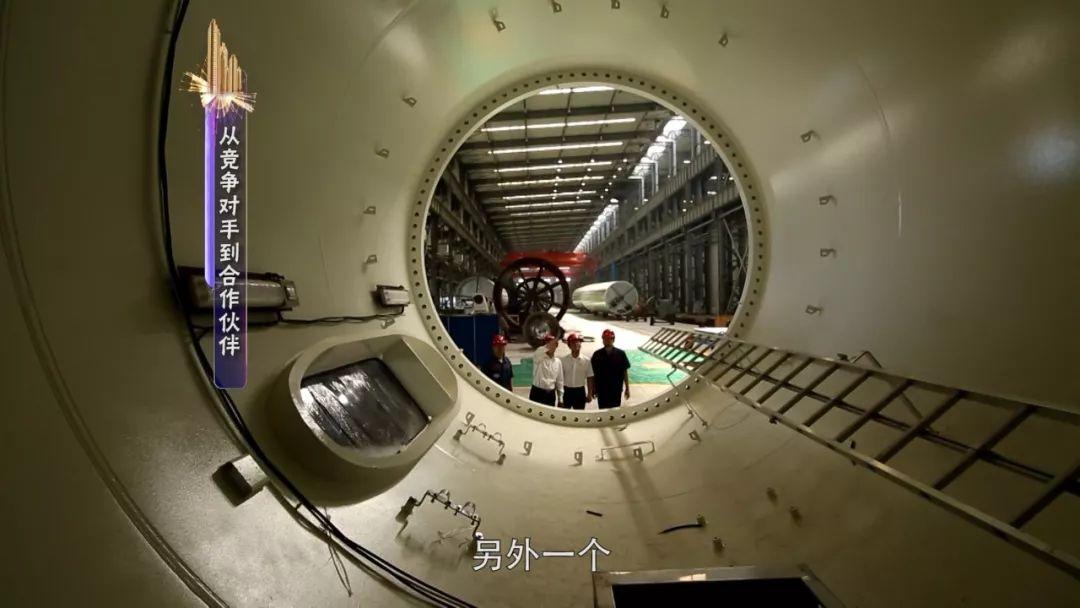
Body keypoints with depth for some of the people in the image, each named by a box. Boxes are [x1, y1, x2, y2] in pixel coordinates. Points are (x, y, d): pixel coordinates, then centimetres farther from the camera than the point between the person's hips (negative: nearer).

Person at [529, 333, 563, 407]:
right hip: (537, 393, -4)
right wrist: (548, 346, -51)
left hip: (550, 394, 4)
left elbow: (559, 381, 10)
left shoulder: (558, 362, 6)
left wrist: (560, 399, 10)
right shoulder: (538, 358, -7)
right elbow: (537, 353, -35)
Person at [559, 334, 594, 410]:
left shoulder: (586, 361, -2)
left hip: (580, 391, 0)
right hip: (566, 391, 0)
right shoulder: (563, 359, -2)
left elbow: (589, 378, 2)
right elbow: (560, 377, 2)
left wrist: (589, 394, -1)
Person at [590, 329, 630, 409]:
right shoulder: (597, 355, -3)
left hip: (616, 389, 0)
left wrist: (627, 388, 1)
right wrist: (593, 389, 4)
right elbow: (593, 373, 2)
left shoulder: (620, 354, -4)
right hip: (601, 389, 0)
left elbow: (625, 372, 1)